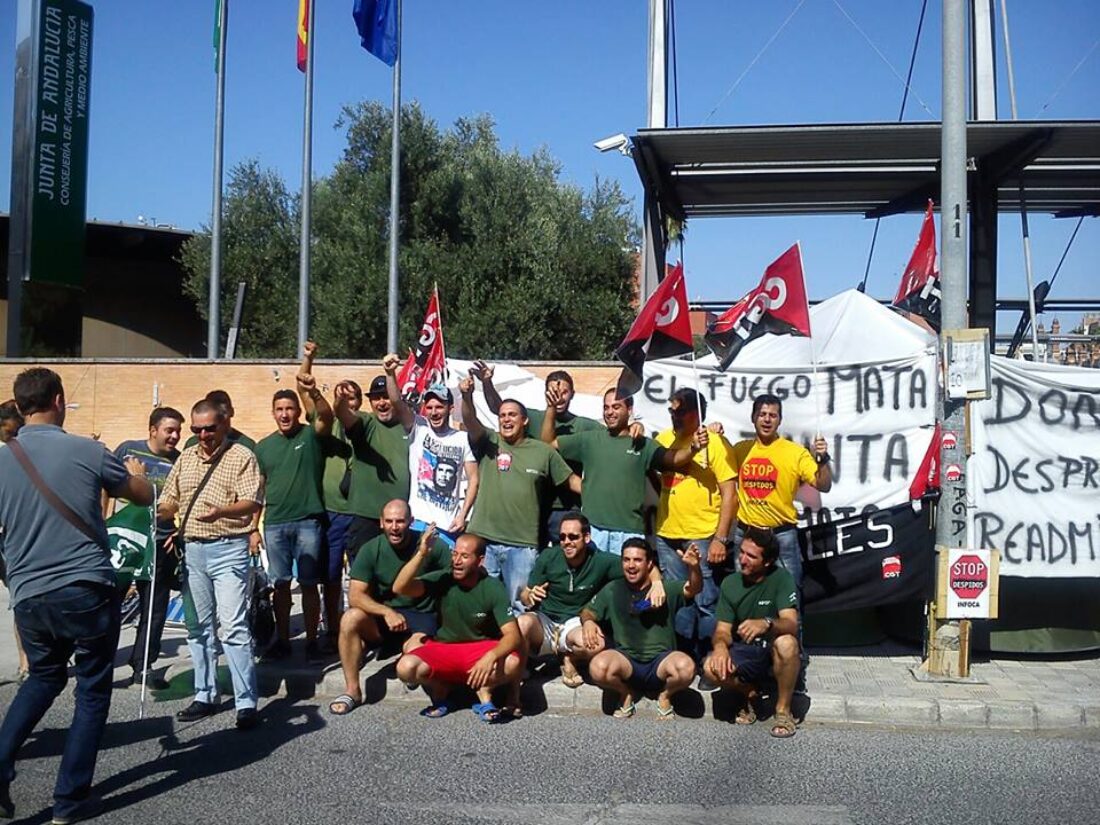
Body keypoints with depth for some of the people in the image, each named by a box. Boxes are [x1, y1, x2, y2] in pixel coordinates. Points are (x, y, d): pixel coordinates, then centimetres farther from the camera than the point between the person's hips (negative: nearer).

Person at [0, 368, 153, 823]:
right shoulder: (88, 451, -8)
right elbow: (143, 496, 8)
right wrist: (136, 472, 29)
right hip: (88, 590, -4)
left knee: (43, 677, 27)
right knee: (93, 691, 10)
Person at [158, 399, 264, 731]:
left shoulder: (242, 456, -4)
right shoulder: (185, 458, 14)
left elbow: (253, 502, -15)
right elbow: (170, 501, 18)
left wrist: (220, 511, -32)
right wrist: (157, 511, -3)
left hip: (228, 549, -6)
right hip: (191, 550, 6)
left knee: (234, 627, -10)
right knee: (199, 627, 11)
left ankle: (247, 703, -7)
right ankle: (205, 696, 22)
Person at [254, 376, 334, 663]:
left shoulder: (311, 435, 0)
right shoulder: (263, 446, 10)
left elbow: (326, 416, -22)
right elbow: (257, 489, 14)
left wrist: (313, 393, -42)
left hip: (308, 521, -3)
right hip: (274, 524, 3)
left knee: (309, 584, 1)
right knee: (280, 584, 9)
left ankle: (312, 641, 9)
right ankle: (282, 640, 18)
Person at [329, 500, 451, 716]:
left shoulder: (430, 545, -9)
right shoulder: (371, 550, -5)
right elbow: (355, 596, -13)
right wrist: (387, 612, -27)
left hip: (420, 618, -3)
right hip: (381, 616, 3)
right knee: (351, 618, -29)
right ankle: (352, 691, -15)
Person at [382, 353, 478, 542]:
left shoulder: (463, 439, 3)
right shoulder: (418, 429, 2)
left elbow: (473, 479, 4)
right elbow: (397, 403, -14)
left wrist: (463, 515, -5)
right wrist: (390, 374, -30)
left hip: (449, 525, 1)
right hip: (419, 521, -1)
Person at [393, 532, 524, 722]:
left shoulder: (493, 589, -13)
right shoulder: (442, 580, -10)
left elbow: (513, 635, -20)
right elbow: (400, 588, -24)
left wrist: (491, 657, -40)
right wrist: (421, 554, -35)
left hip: (482, 649, -1)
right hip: (442, 649, 1)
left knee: (514, 662, -33)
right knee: (406, 667, -29)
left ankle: (484, 692, -1)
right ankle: (439, 689, 5)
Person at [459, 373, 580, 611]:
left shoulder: (543, 451, 5)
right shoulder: (488, 442, 4)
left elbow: (571, 480, 12)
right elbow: (470, 422, -14)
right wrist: (467, 397, -34)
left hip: (523, 545, 0)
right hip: (484, 540, 1)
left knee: (519, 606, 6)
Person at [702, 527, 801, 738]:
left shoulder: (781, 578, -13)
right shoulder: (730, 583, -1)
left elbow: (791, 625, -26)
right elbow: (722, 630, -2)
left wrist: (766, 624, -48)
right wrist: (720, 645, -27)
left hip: (774, 654, -3)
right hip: (744, 652, 3)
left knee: (786, 643, -38)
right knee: (712, 667, -28)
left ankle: (783, 710, -14)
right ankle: (750, 693, 6)